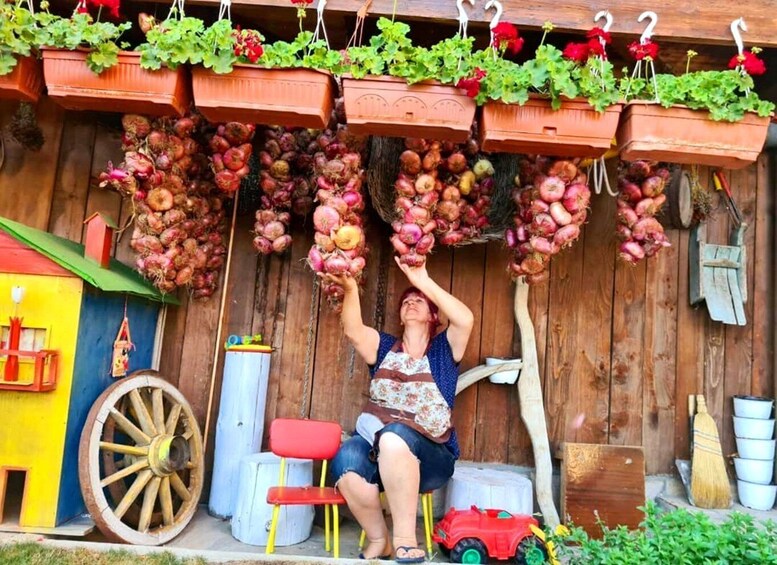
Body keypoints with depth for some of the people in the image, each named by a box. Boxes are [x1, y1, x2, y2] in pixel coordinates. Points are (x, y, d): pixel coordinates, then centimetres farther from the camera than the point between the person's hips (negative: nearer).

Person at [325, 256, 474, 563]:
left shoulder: (443, 348, 8)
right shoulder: (385, 347, 14)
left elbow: (465, 319, -15)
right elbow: (353, 330, -7)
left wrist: (424, 282, -18)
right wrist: (350, 289, -24)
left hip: (430, 456, -2)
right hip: (376, 445, 2)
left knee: (395, 436, -37)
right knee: (346, 458, -32)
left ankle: (405, 540, -25)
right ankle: (378, 539, -8)